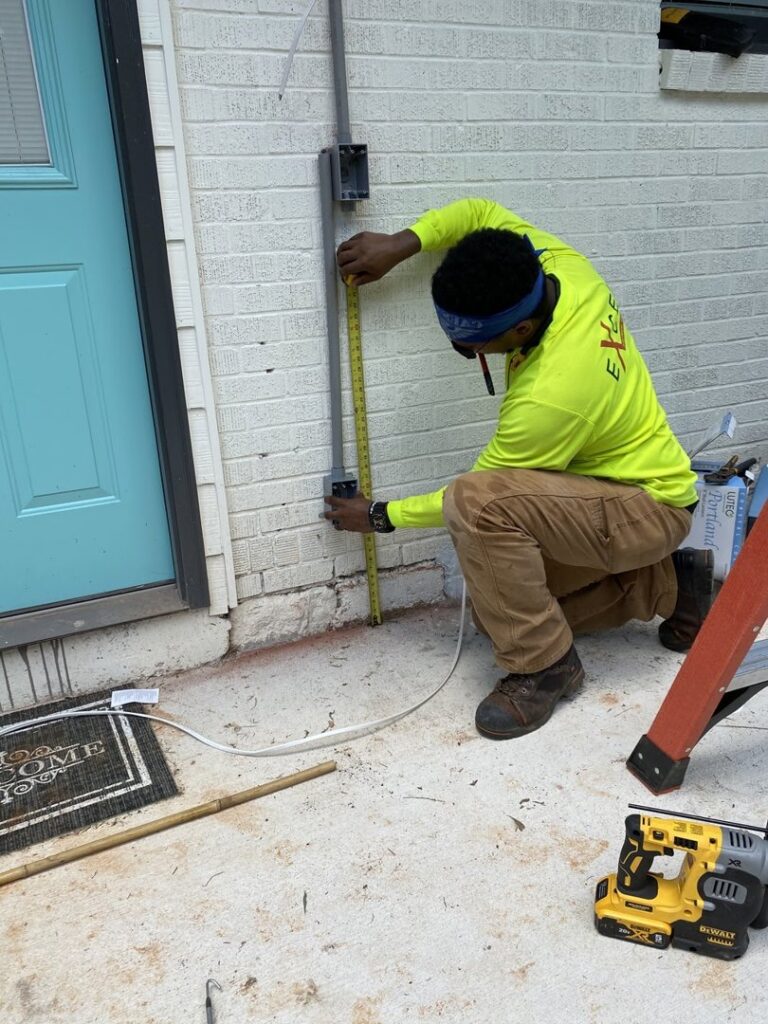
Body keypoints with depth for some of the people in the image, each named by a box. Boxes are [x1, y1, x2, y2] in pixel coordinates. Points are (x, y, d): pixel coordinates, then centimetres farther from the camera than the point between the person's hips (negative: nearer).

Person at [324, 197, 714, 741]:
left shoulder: (551, 396, -34)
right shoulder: (560, 266, -13)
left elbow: (474, 497, -20)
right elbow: (482, 212, 5)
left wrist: (381, 516, -7)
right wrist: (399, 244, -10)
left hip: (652, 507, -9)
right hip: (639, 475, 9)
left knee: (477, 502, -33)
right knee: (501, 597, 8)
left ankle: (543, 665, -13)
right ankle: (668, 585, 16)